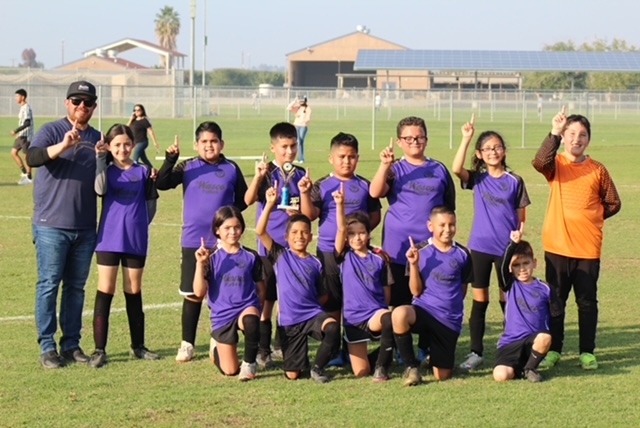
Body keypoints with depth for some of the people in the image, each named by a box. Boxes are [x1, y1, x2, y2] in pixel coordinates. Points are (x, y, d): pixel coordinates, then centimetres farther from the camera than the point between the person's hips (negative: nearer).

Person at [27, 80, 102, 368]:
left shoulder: (97, 139, 13)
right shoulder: (52, 131, -3)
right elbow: (32, 158, -23)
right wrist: (62, 146, -38)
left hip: (86, 227, 5)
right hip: (51, 225, -5)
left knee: (76, 287, 9)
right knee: (49, 285, -3)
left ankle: (71, 344, 16)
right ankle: (47, 347, 1)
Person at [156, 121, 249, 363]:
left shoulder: (231, 169, 2)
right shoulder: (188, 167, 0)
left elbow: (243, 199, 12)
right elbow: (161, 184, -11)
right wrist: (170, 159, -24)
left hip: (223, 242, 0)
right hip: (193, 241, 0)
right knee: (192, 294, 6)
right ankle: (187, 344, 16)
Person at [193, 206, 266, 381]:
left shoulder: (251, 256, 0)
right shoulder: (210, 257, -5)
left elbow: (260, 289, 9)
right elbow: (199, 292, -11)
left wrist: (259, 310, -1)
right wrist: (200, 264, -20)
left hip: (247, 308, 0)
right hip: (222, 315, 0)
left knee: (250, 318, -40)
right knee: (230, 371, 1)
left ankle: (249, 363, -15)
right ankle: (216, 346, 37)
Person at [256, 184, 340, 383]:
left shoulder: (315, 264, 6)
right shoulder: (280, 256, 2)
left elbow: (323, 295, 15)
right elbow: (260, 231, -10)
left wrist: (311, 305, -1)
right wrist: (270, 204, -18)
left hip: (313, 314, 1)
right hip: (289, 320, -1)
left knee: (332, 328, -34)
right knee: (292, 374, -2)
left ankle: (318, 367, -9)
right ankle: (302, 358, 36)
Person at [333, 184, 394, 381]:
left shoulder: (379, 259, 4)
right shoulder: (345, 257, 2)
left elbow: (386, 290, 9)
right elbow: (340, 229, -13)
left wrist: (382, 310, -1)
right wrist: (339, 204, -26)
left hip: (376, 314, -1)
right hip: (353, 317, 1)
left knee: (389, 319, -39)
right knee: (360, 372, -2)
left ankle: (381, 366, -18)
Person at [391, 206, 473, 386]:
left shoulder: (462, 254, 1)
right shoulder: (420, 251, -4)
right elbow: (416, 291, -6)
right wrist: (413, 264, -17)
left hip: (449, 320, 2)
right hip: (424, 310, -2)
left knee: (442, 376, 0)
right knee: (399, 314, -38)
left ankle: (436, 355, 39)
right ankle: (411, 366, -15)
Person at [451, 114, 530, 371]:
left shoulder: (514, 182, 2)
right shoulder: (476, 178, 2)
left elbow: (521, 217, 6)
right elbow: (456, 169, -18)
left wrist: (519, 231, -11)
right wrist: (466, 138, -23)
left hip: (506, 248, 0)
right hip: (480, 246, 1)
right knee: (479, 300, 4)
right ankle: (476, 352, 10)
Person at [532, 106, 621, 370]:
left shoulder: (597, 170, 2)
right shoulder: (556, 164, -1)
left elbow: (613, 204, 11)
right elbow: (540, 162, -26)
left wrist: (590, 218, 2)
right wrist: (554, 133, -35)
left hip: (588, 247, 0)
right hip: (557, 245, 0)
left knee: (587, 301, 6)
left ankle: (587, 352, 15)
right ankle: (553, 349, 18)